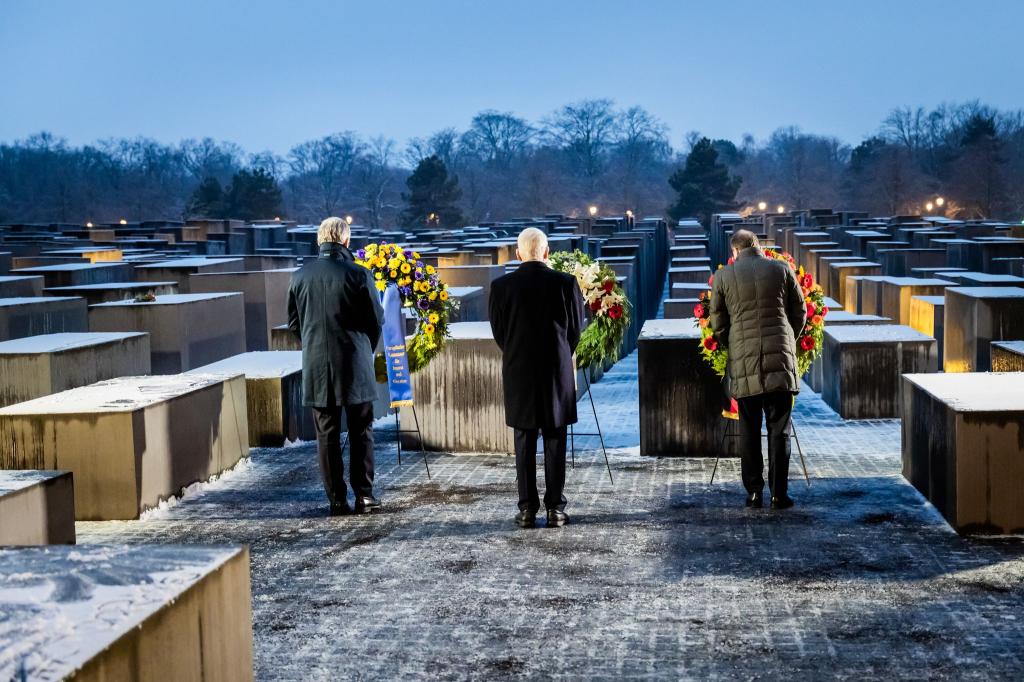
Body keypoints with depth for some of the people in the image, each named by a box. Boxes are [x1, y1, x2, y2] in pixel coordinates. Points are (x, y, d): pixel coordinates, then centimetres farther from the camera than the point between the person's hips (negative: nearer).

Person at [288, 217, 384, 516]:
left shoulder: (300, 276, -1)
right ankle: (364, 495, 8)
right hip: (355, 367, -2)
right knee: (361, 432, 8)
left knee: (327, 435, 7)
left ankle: (337, 500, 8)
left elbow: (294, 323, 7)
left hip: (317, 368, 2)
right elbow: (376, 320, -2)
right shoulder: (358, 275, -10)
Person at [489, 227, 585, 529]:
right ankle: (555, 509, 7)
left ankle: (527, 509, 7)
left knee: (524, 442, 7)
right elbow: (576, 328, 3)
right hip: (558, 371, 0)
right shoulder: (565, 283, -6)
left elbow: (498, 331, 3)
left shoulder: (501, 286, -5)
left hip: (518, 373, 0)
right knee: (555, 442, 6)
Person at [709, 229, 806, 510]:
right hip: (780, 360, 0)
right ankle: (779, 494, 1)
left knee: (749, 430, 8)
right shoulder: (782, 270, 3)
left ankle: (754, 492, 9)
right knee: (779, 429, 3)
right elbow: (800, 312, 9)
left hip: (743, 363, 0)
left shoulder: (723, 276, 2)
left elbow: (717, 323, 6)